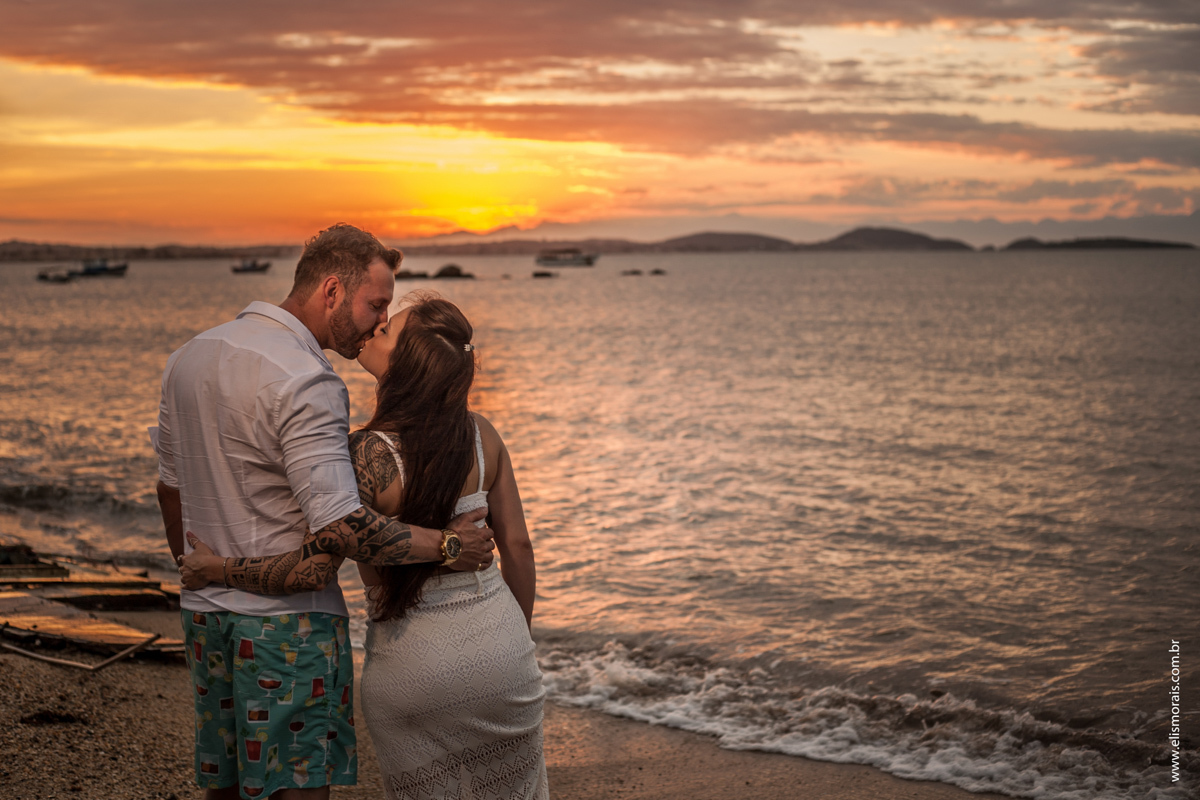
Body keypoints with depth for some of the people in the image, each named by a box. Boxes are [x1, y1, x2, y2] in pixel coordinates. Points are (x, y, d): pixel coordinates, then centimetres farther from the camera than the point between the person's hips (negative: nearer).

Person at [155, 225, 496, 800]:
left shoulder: (190, 357, 8)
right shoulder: (306, 382, -20)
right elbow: (338, 528, -27)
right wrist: (447, 545, -16)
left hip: (206, 610, 8)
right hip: (288, 622, -8)